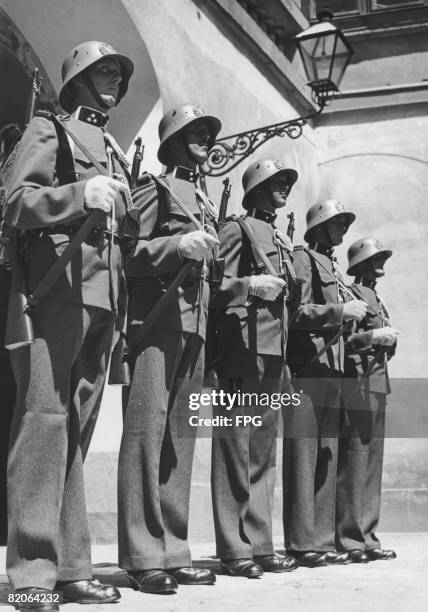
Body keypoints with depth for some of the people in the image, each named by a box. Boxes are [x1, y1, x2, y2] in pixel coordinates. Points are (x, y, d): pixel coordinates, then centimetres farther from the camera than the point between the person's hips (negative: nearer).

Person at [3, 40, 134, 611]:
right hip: (58, 281, -7)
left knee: (78, 425, 6)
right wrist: (80, 194, -19)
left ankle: (71, 564, 10)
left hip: (106, 291, 7)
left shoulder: (115, 150, 27)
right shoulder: (48, 129, 8)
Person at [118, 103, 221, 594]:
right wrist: (176, 245, -18)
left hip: (195, 324, 8)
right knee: (146, 430, -11)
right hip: (155, 319, -8)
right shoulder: (154, 187, 4)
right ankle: (143, 557, -10)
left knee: (181, 437, 6)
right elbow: (124, 252, -6)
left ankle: (174, 552, 9)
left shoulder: (205, 202, 26)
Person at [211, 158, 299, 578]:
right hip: (243, 350, -8)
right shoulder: (237, 229, 0)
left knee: (264, 452, 9)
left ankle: (260, 546, 14)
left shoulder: (283, 240, 23)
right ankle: (234, 551, -2)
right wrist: (250, 284, -24)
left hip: (274, 354, 8)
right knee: (235, 449, -6)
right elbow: (217, 287, -7)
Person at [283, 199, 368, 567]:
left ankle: (322, 540, 13)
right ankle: (302, 543, -4)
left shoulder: (333, 267, 25)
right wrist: (341, 310, -17)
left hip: (331, 370, 9)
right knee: (303, 454, -8)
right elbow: (295, 312, -13)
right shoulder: (303, 258, -2)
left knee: (327, 458, 8)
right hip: (306, 369, -9)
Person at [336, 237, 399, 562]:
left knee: (373, 463, 10)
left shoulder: (377, 298, 22)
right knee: (354, 462, -9)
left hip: (378, 384, 9)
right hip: (357, 385, -9)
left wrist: (390, 341, 6)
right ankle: (348, 538, -5)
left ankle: (367, 536, 15)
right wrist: (373, 335, -21)